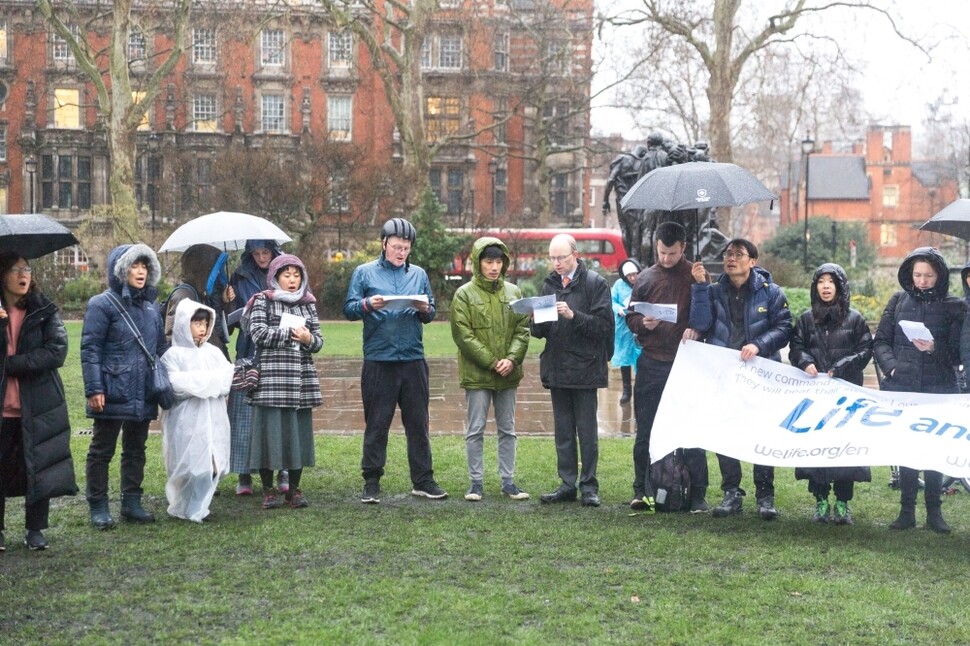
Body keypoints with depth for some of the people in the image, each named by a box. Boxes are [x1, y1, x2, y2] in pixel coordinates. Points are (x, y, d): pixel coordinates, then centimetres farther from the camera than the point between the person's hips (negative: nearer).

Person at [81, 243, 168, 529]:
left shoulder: (150, 306, 12)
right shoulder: (102, 305, -8)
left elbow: (161, 347, 18)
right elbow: (90, 349, -11)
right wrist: (94, 389, -17)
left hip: (143, 395, 7)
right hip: (113, 395, -6)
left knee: (136, 450, 14)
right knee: (102, 450, 4)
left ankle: (132, 502, 24)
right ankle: (98, 507, 11)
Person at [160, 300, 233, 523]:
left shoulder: (213, 352, 12)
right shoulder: (174, 354, -3)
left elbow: (227, 377, 3)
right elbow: (174, 384, -16)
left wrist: (197, 382, -9)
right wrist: (211, 380, -10)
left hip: (212, 419, 5)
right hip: (186, 420, -5)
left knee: (212, 464, 1)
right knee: (190, 464, -6)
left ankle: (198, 507, 15)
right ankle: (184, 508, 10)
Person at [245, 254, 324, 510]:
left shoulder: (308, 305, 17)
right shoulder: (262, 301, 5)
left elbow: (318, 342, 13)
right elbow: (259, 334, -8)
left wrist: (308, 339, -9)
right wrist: (291, 333, -7)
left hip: (301, 378, 4)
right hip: (271, 377, -4)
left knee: (299, 430, 3)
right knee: (270, 429, -5)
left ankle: (294, 489, 13)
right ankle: (268, 490, 4)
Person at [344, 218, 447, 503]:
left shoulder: (418, 274, 13)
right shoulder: (365, 273, 4)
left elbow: (430, 315, 14)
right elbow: (348, 309, 0)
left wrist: (425, 310, -8)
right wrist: (367, 304, -18)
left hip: (413, 359, 3)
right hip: (378, 360, -3)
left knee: (418, 422, 7)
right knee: (376, 424, 2)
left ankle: (423, 480, 15)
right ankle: (371, 482, 10)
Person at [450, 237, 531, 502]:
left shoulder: (513, 292, 7)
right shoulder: (464, 294, -5)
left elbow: (523, 329, 5)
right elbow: (462, 334, -10)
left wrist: (512, 359, -11)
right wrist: (491, 362, -15)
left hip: (507, 375, 4)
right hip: (476, 374, -4)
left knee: (507, 430, 10)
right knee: (475, 430, 2)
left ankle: (508, 481, 19)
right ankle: (476, 482, 12)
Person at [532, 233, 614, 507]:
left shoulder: (595, 283, -5)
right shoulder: (549, 284, 11)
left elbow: (603, 325, -12)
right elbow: (540, 332, 13)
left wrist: (573, 316, -22)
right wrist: (538, 321, -9)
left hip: (585, 369, -5)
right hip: (556, 369, 5)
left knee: (587, 431, 1)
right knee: (563, 431, 11)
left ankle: (589, 486, 8)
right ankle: (567, 485, 17)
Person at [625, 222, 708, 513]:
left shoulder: (696, 276, 1)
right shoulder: (646, 278, 9)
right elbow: (630, 317, 13)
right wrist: (643, 323, -8)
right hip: (651, 363, 3)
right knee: (645, 431, 6)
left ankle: (698, 495, 7)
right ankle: (642, 491, 16)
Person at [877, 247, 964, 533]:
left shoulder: (954, 306, 1)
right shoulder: (898, 301, 7)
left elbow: (958, 354, -1)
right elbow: (880, 341, 7)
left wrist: (934, 349, -19)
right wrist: (892, 366, -9)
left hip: (939, 390, -1)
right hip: (901, 388, 2)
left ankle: (934, 511, 13)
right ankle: (907, 510, 13)